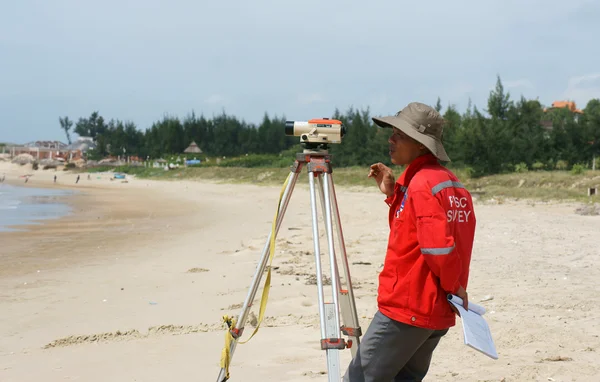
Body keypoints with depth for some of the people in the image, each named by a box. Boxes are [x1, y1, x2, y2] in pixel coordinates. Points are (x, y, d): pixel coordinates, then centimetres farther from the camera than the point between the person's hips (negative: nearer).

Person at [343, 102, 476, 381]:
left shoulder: (422, 183, -17)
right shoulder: (451, 182, 12)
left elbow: (437, 246, -25)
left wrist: (452, 286, -9)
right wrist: (393, 194, 12)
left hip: (405, 309, -9)